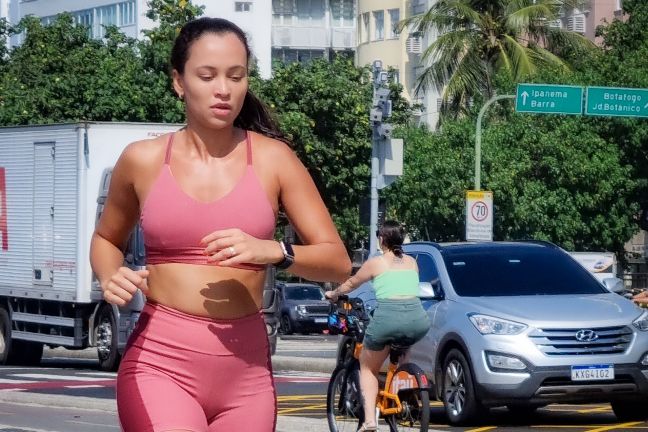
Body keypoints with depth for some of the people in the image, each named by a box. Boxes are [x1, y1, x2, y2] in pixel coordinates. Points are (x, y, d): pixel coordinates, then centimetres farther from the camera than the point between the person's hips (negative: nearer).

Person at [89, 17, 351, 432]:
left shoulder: (273, 159, 3)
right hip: (160, 363, -2)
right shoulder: (143, 160, 4)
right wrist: (111, 279, -1)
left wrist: (273, 251, -16)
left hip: (245, 370, 2)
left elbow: (338, 262, 3)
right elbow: (106, 239, 22)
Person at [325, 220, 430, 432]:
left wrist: (334, 294, 46)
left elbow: (351, 283, 26)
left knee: (368, 367, 15)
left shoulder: (375, 263, 10)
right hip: (417, 320, 3)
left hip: (387, 317, -3)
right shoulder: (412, 262, 20)